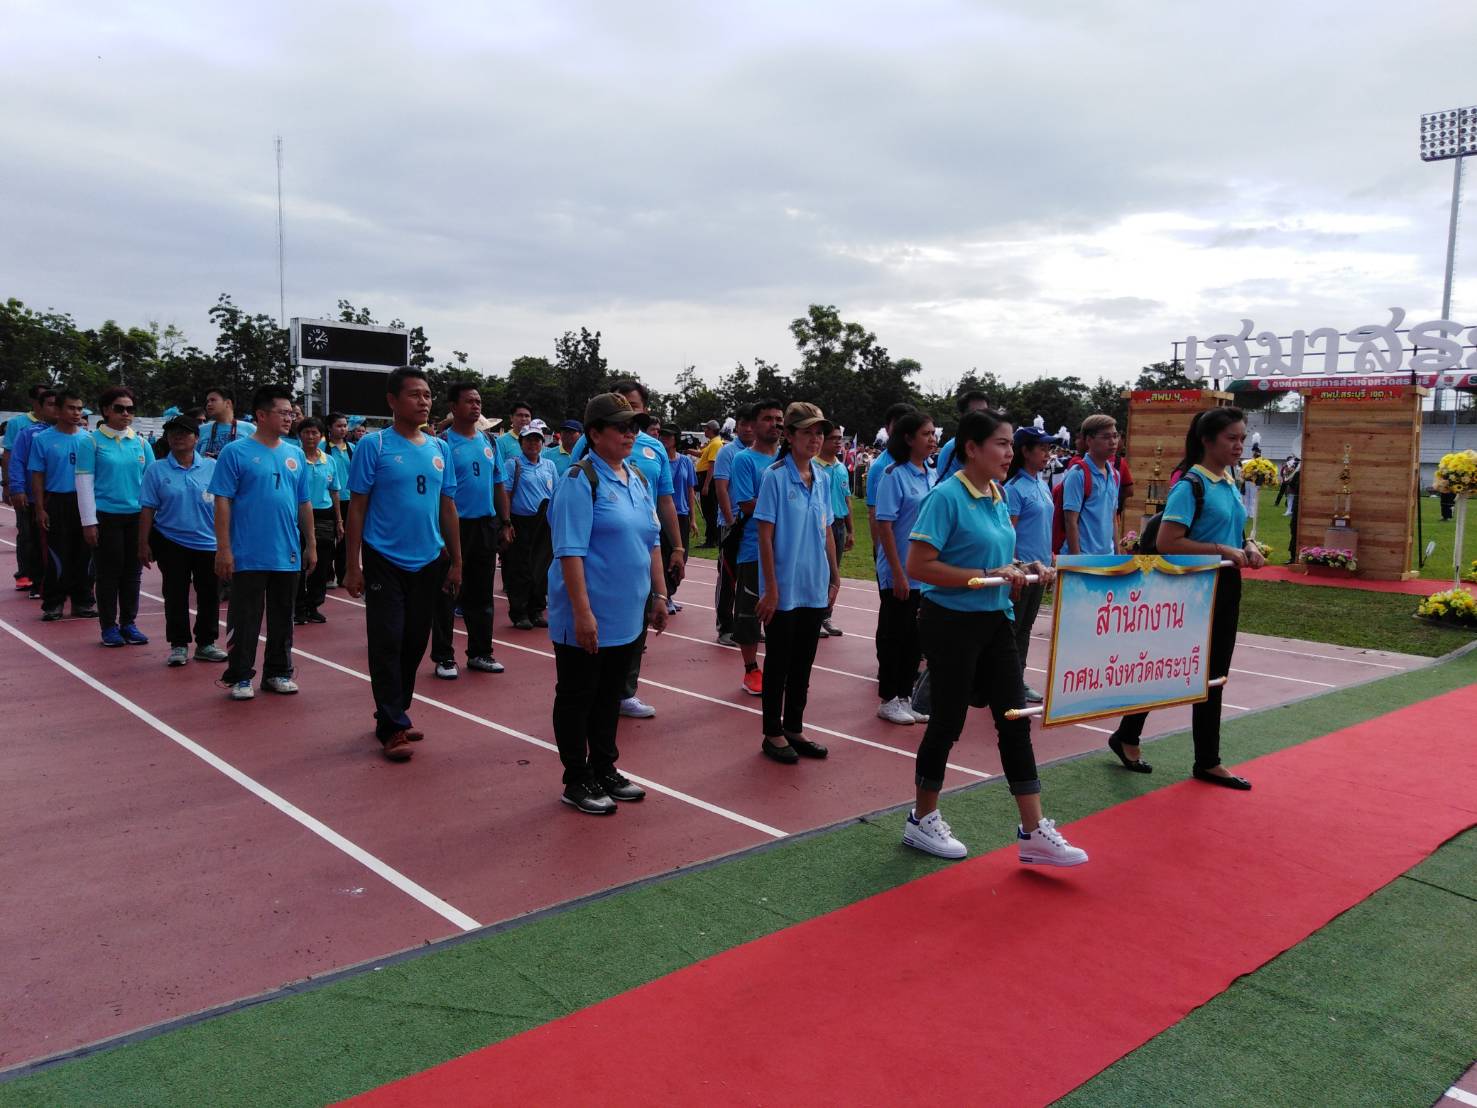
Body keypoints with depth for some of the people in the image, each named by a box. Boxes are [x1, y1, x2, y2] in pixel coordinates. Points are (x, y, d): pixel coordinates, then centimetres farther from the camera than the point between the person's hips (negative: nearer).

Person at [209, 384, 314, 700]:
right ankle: (239, 676, 16)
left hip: (288, 555, 5)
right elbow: (222, 502, -8)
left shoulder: (295, 455, 9)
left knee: (282, 617, 13)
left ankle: (278, 672, 26)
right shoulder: (236, 452, -6)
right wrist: (223, 548, -12)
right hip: (248, 556, -5)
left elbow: (304, 504, 13)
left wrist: (311, 545, 11)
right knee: (245, 618, 4)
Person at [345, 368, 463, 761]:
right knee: (387, 643, -2)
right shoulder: (374, 445, -6)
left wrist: (456, 561, 10)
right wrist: (353, 566, -9)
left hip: (428, 562, 5)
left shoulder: (440, 448, 7)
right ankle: (392, 727, 7)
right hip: (384, 561, -5)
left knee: (415, 642, 12)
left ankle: (395, 713, 27)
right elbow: (357, 507, -6)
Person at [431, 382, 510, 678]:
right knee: (446, 594, 2)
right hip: (454, 526, -5)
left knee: (481, 593, 13)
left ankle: (480, 652, 23)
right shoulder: (443, 443, -7)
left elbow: (499, 484, 14)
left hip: (486, 526, 6)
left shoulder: (488, 441, 10)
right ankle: (443, 657, 11)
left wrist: (505, 523, 9)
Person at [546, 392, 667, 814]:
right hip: (588, 619, -7)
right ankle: (577, 782, 18)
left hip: (629, 616, 7)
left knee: (610, 695, 18)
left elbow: (652, 541, 17)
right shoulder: (580, 480, -14)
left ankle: (605, 770, 32)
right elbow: (570, 552, -19)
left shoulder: (639, 479, 10)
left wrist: (658, 595, 14)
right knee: (577, 697, 7)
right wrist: (582, 612, -23)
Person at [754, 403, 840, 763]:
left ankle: (794, 728, 26)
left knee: (803, 662, 14)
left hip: (815, 588, 6)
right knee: (779, 662, 6)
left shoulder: (824, 478, 7)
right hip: (784, 589, -6)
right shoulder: (775, 477, -11)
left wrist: (835, 577, 12)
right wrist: (771, 589, -15)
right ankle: (773, 733, 18)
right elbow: (765, 536, -12)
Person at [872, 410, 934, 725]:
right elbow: (884, 525, -14)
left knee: (915, 637, 12)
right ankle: (887, 701, 16)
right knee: (894, 636, 4)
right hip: (900, 574, -6)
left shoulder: (930, 475, 8)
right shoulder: (893, 474, -12)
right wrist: (898, 574, -17)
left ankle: (905, 697, 24)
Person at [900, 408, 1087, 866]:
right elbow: (918, 566, -22)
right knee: (948, 720, 5)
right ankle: (922, 820, 24)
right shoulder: (947, 496, -16)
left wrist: (1023, 570, 1)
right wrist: (987, 576, -23)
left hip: (994, 622, 8)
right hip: (952, 622, -8)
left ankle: (1033, 832, 14)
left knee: (1015, 720, 7)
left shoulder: (998, 497, 8)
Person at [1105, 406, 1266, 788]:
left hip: (1226, 587, 8)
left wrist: (1247, 547, 2)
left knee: (1213, 674, 12)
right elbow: (1166, 542, -23)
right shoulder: (1190, 485, -15)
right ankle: (1126, 736, 21)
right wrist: (1222, 550, -22)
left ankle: (1208, 762, 20)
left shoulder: (1229, 484, 11)